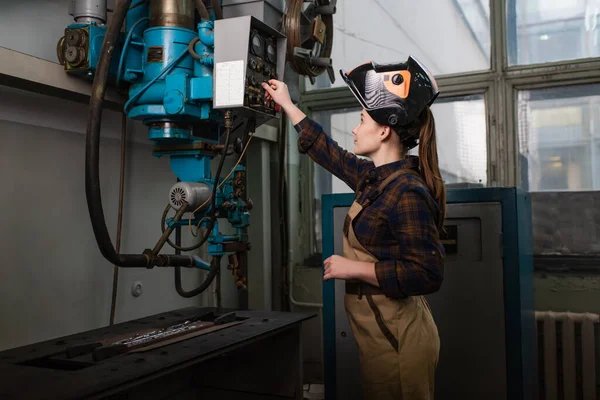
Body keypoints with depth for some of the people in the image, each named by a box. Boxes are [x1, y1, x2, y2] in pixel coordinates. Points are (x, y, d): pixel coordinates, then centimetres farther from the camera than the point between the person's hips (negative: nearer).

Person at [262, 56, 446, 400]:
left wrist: (354, 268, -21)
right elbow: (328, 152, 20)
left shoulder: (408, 193, -22)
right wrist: (287, 104, 27)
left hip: (396, 338, -9)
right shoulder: (375, 178, 5)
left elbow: (427, 275, -26)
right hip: (381, 333, 9)